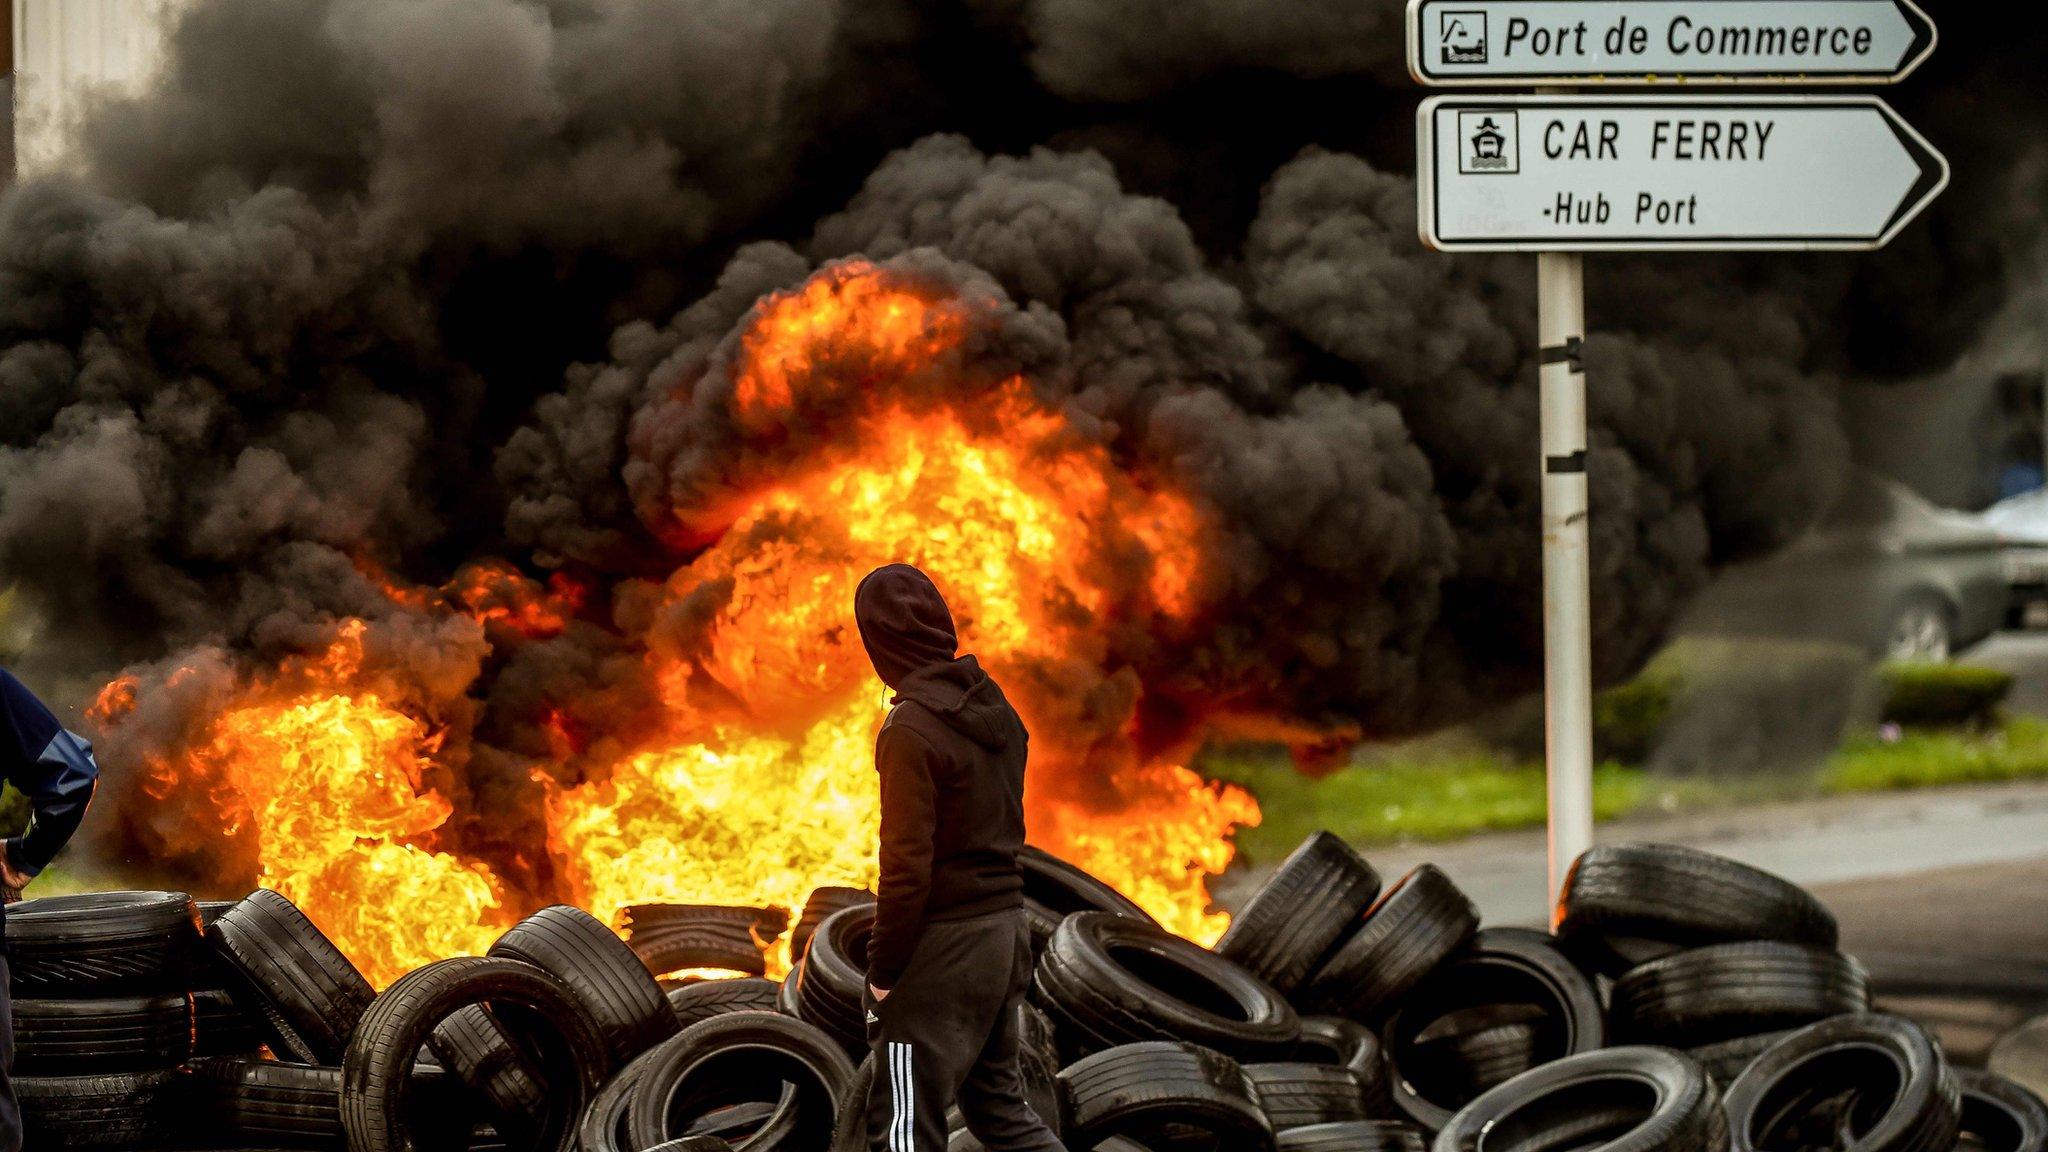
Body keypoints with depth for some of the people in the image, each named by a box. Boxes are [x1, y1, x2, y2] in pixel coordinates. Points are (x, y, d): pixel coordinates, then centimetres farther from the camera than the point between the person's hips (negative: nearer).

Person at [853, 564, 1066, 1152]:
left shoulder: (911, 730, -18)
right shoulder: (997, 712, 7)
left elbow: (907, 866, -19)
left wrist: (882, 973, -11)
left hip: (943, 948, -8)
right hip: (1007, 927, 8)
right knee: (998, 1104, 20)